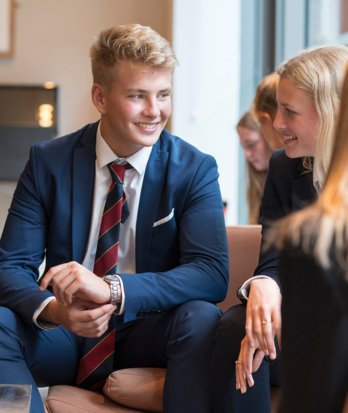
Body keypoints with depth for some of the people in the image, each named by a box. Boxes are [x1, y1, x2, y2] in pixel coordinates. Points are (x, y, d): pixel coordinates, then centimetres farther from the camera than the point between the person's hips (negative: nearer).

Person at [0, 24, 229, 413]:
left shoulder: (195, 169, -5)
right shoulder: (48, 162, -1)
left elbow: (212, 274, -17)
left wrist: (113, 289, -32)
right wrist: (52, 309, -29)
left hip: (144, 332, -1)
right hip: (63, 333, 1)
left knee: (201, 319, -32)